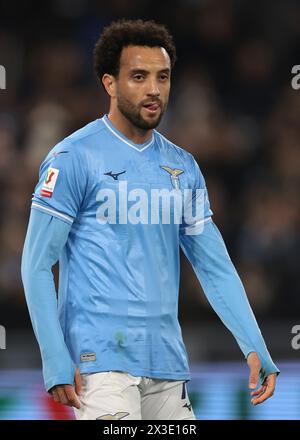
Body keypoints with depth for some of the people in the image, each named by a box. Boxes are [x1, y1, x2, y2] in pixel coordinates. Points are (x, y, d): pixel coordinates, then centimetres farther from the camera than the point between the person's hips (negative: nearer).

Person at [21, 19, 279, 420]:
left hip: (167, 365, 6)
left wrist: (255, 348, 3)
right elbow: (37, 266, -6)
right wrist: (56, 363, -14)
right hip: (102, 358, -6)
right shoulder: (74, 158, -4)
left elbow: (215, 267, 15)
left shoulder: (182, 167, 14)